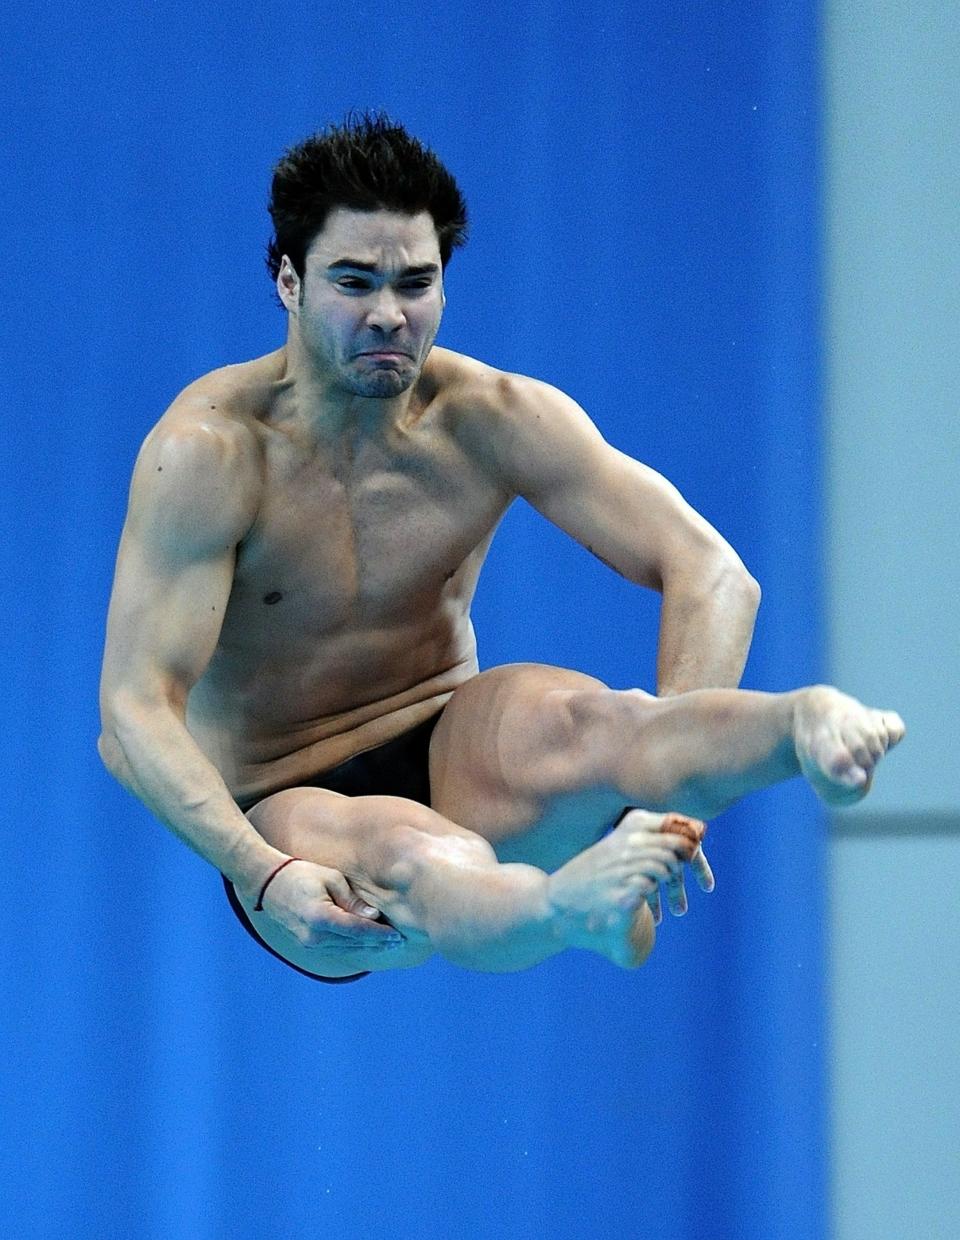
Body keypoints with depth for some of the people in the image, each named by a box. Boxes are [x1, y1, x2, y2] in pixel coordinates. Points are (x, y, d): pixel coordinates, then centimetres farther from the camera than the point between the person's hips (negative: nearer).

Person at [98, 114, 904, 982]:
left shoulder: (495, 420, -6)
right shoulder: (209, 450, -16)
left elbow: (709, 572, -12)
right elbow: (135, 709, -23)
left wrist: (667, 765, -30)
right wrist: (264, 876, -39)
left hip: (451, 755, 3)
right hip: (284, 810, -3)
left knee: (568, 715, -31)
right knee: (409, 856, -38)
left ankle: (811, 726, -61)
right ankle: (561, 910, -72)